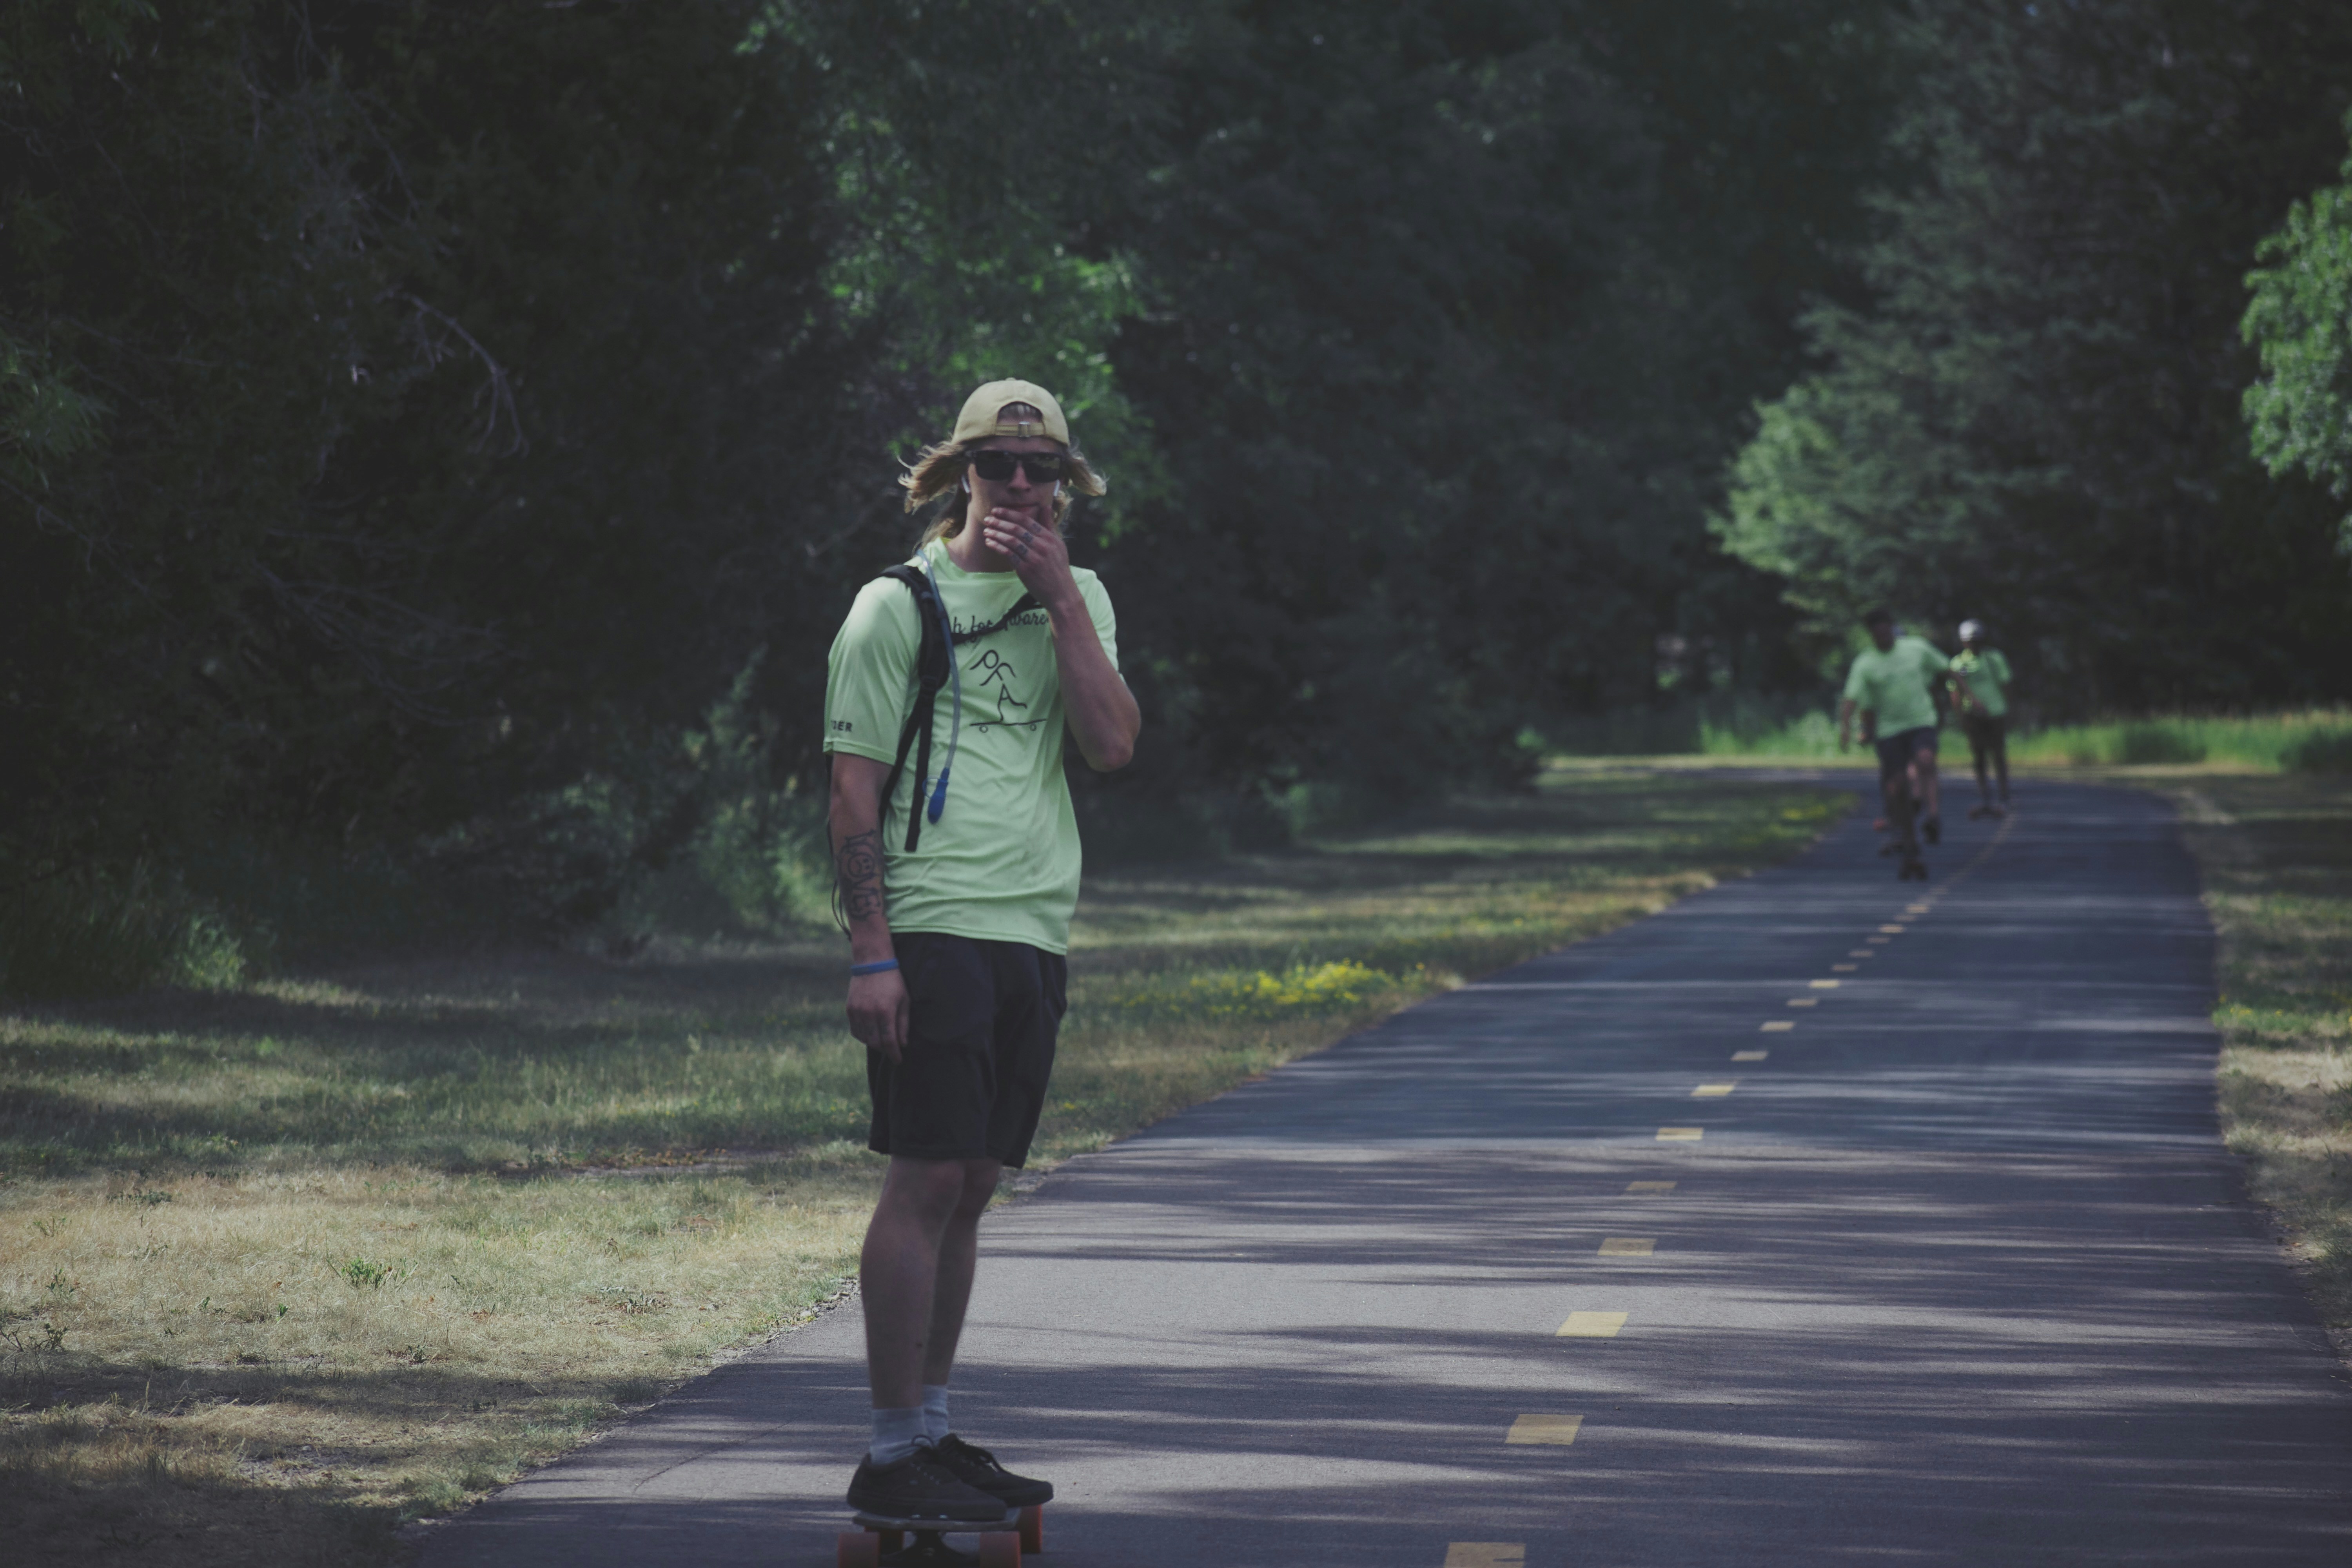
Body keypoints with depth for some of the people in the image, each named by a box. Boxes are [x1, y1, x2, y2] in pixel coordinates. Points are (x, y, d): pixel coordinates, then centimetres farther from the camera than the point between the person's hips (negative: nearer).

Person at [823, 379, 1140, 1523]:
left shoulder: (1076, 600, 15)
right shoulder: (899, 605, -1)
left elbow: (1113, 745, -1)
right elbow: (854, 790, -4)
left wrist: (1059, 594, -6)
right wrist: (869, 952, -12)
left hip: (1033, 935, 6)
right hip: (934, 930, -6)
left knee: (971, 1188, 9)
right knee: (926, 1181, -9)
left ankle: (934, 1431, 16)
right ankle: (892, 1455, -6)